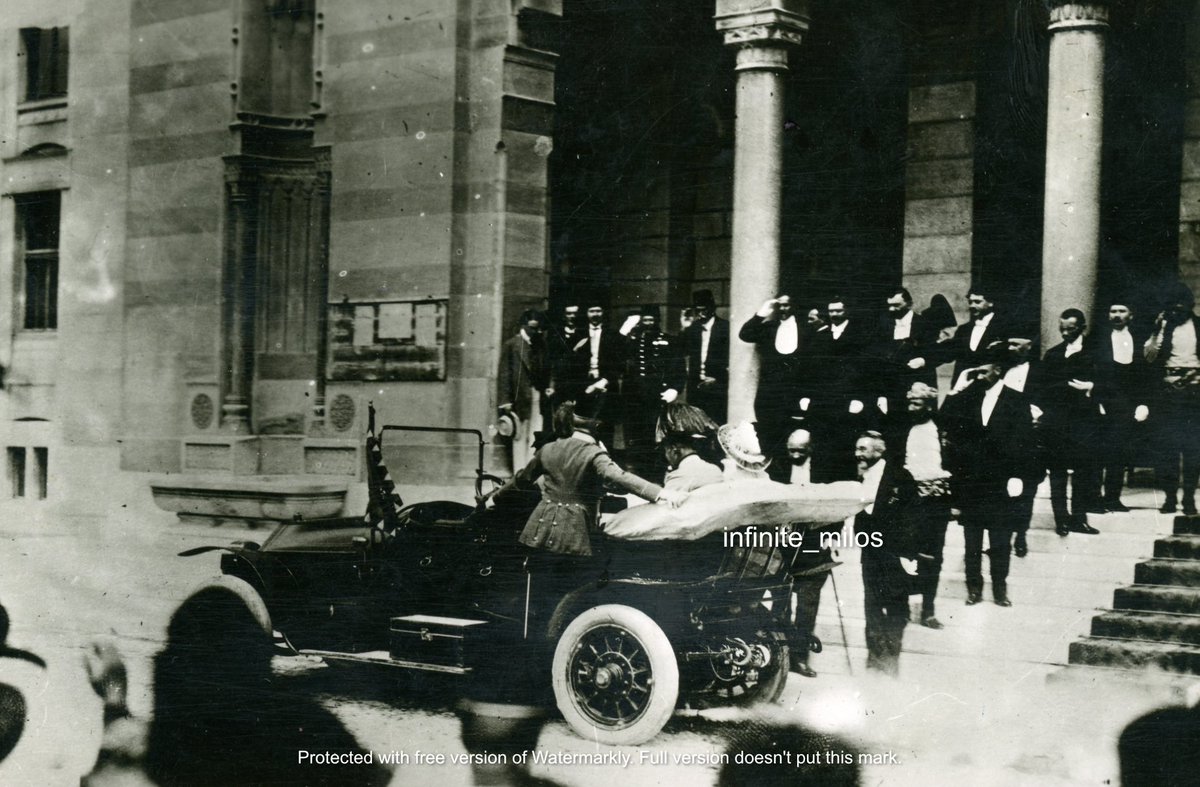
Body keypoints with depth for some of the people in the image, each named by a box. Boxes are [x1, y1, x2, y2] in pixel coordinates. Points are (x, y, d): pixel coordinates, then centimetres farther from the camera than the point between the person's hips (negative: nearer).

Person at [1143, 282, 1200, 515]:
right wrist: (1157, 331, -11)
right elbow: (1149, 356, -1)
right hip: (1169, 392, 0)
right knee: (1168, 446, -1)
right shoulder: (1163, 325, 6)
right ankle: (1169, 496, 4)